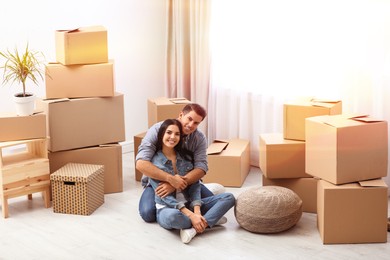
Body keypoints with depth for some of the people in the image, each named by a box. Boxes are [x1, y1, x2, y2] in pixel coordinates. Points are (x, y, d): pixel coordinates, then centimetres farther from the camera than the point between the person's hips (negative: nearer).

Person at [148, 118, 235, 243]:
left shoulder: (186, 156, 5)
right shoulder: (154, 162, -9)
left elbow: (195, 185, 0)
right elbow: (164, 196, -16)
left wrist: (197, 211, -19)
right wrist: (191, 215, -26)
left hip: (189, 205, 5)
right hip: (167, 208, -5)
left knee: (229, 197, -11)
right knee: (173, 216, -43)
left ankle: (192, 228, -28)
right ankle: (209, 220, -15)